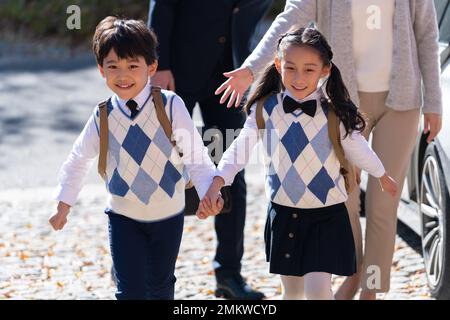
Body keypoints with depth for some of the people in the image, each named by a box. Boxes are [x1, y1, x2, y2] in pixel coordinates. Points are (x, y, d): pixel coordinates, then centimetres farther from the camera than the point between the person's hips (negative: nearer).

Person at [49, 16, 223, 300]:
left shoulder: (171, 106, -17)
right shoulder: (103, 117, -10)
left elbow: (196, 155, -13)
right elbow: (79, 160, 5)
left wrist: (209, 191, -28)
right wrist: (64, 206, 7)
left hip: (168, 215, 0)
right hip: (124, 216, 0)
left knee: (161, 286, 16)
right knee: (131, 290, -7)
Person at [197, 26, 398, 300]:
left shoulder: (334, 114, -13)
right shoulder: (265, 109, -8)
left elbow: (357, 149, 2)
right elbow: (240, 150, -10)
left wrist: (384, 178, 16)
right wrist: (216, 185, -23)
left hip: (326, 214, -3)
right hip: (284, 213, 3)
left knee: (318, 288, -12)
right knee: (292, 290, 15)